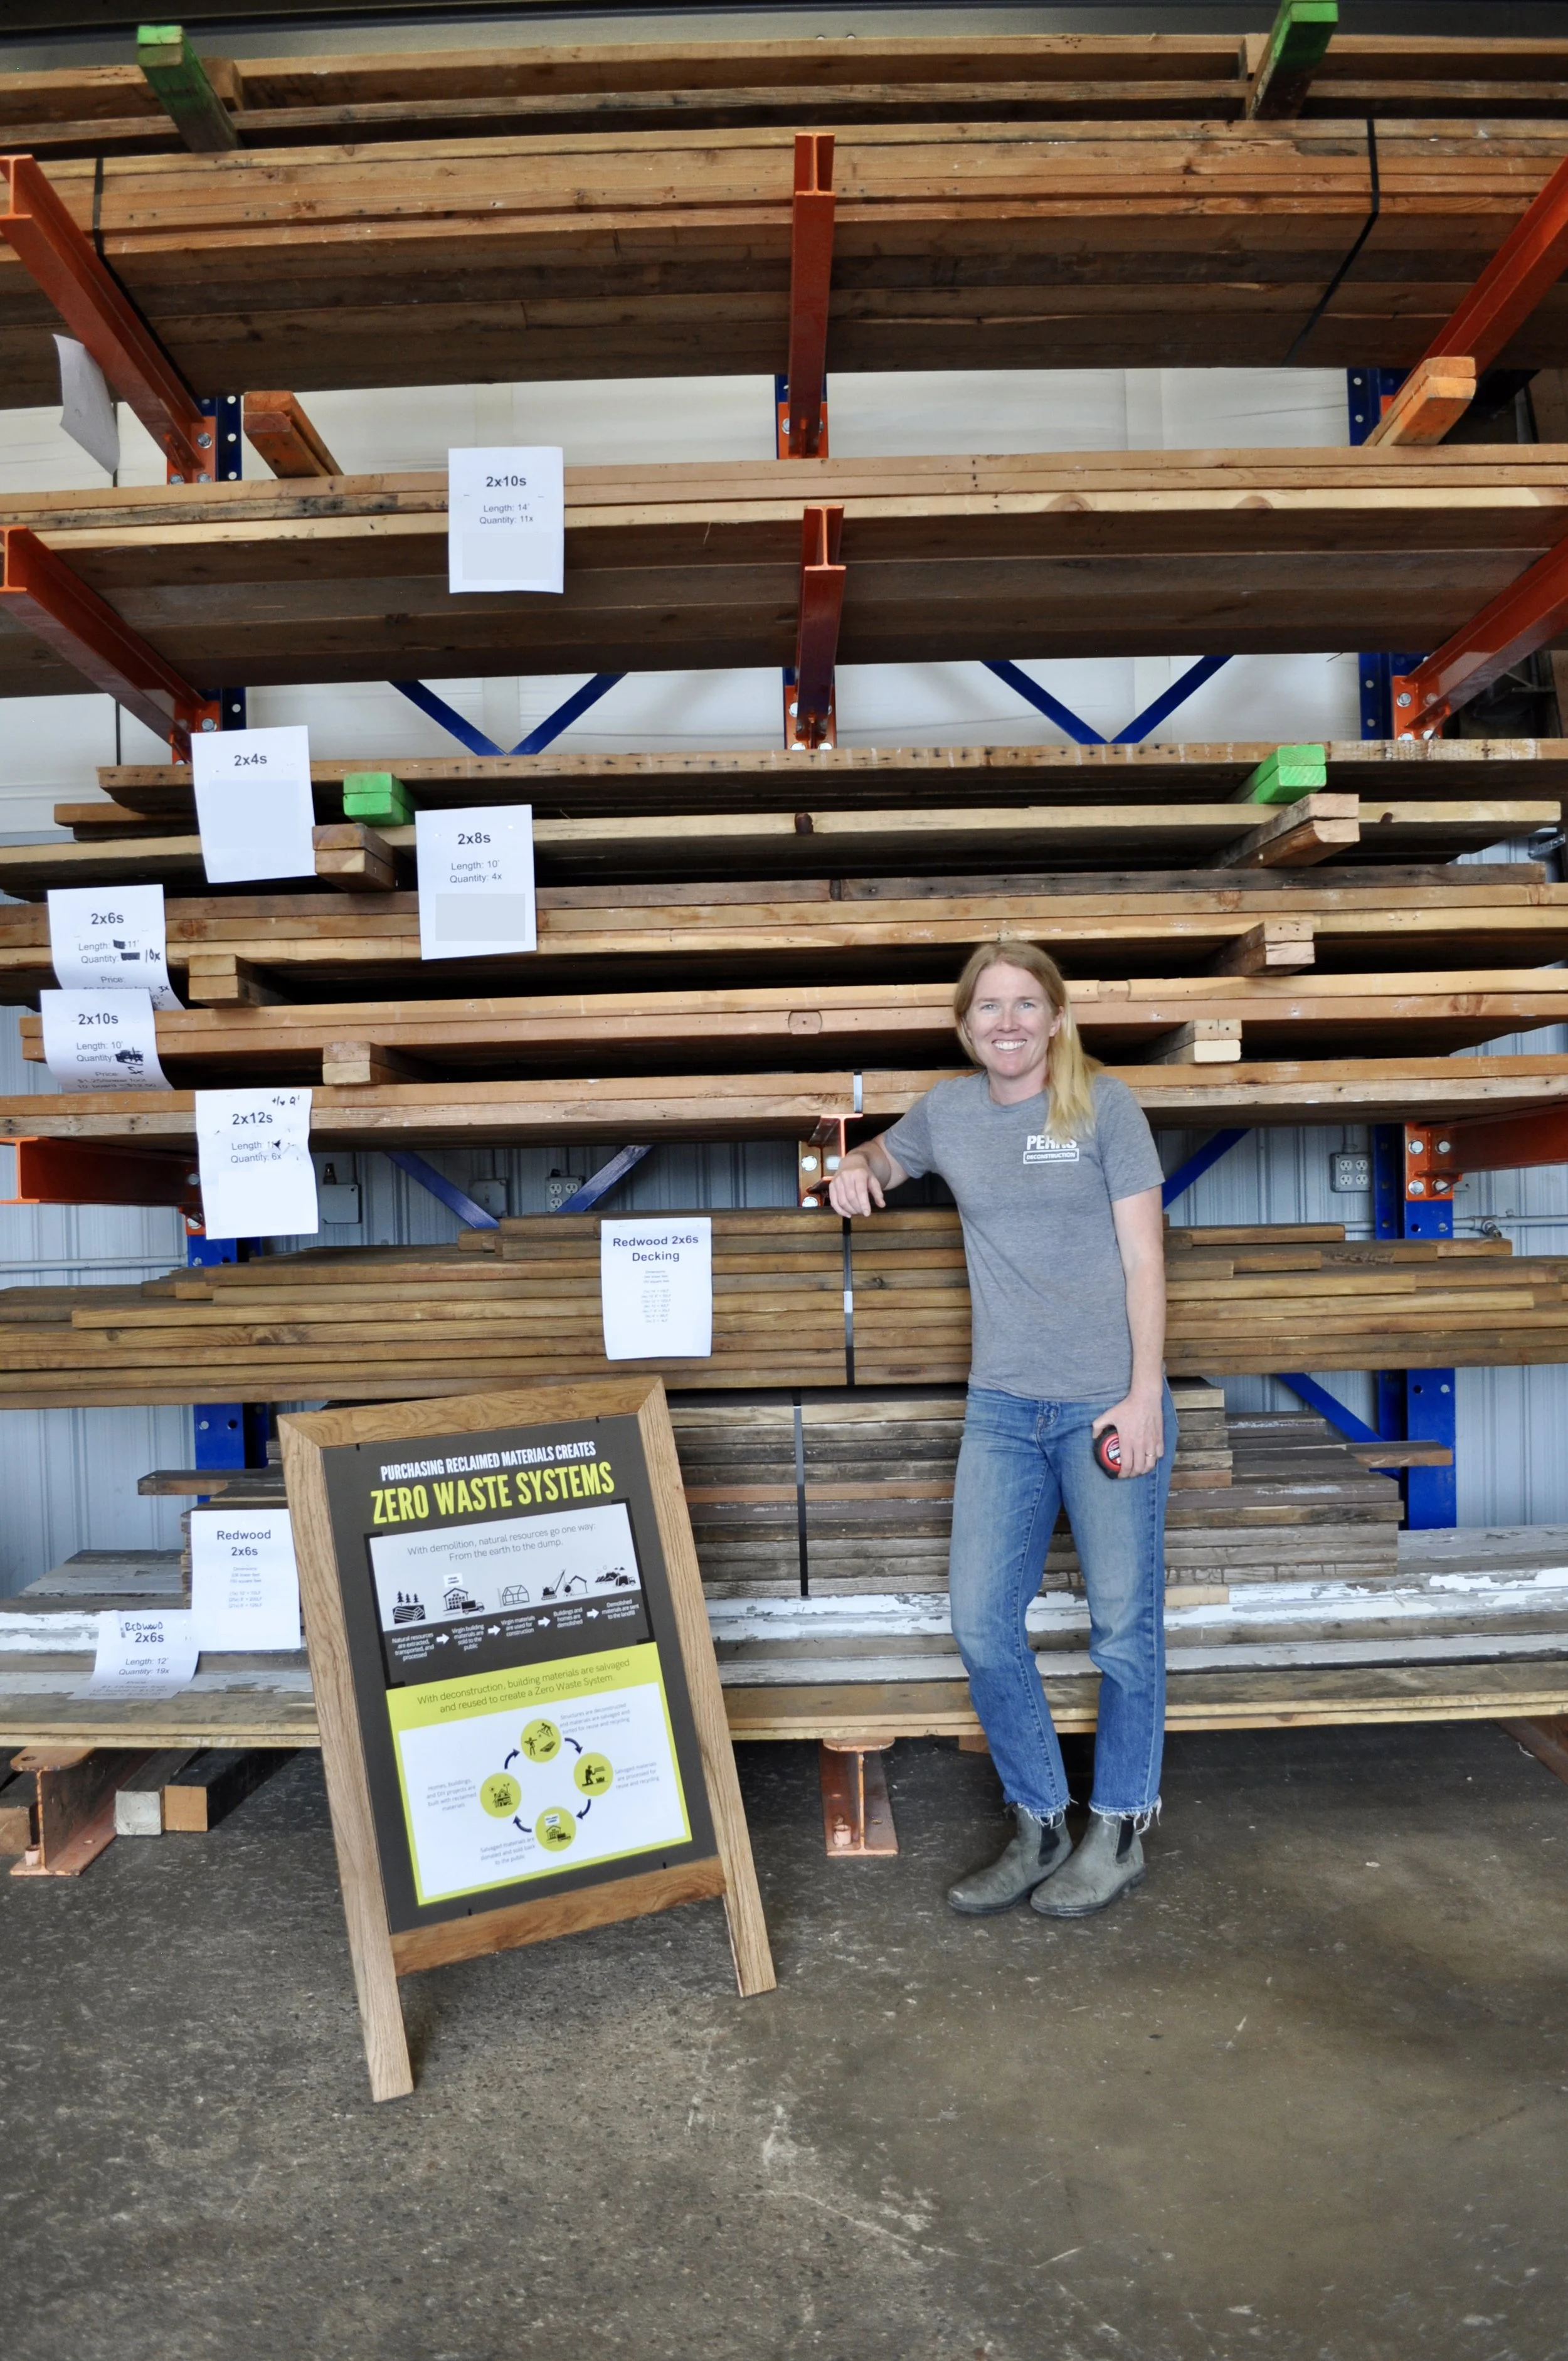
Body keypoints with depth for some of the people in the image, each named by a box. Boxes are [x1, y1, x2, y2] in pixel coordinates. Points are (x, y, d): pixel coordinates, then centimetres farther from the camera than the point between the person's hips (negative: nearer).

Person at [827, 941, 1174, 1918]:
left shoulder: (1103, 1104, -4)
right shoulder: (948, 1110, 7)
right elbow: (885, 1158, 28)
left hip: (1111, 1403, -4)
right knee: (984, 1627, 5)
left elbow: (1144, 1254, -6)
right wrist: (856, 1168, 3)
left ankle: (1119, 1833, 27)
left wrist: (1145, 1394, -11)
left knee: (1125, 1627, 7)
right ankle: (1040, 1827, 25)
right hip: (1003, 1408, 4)